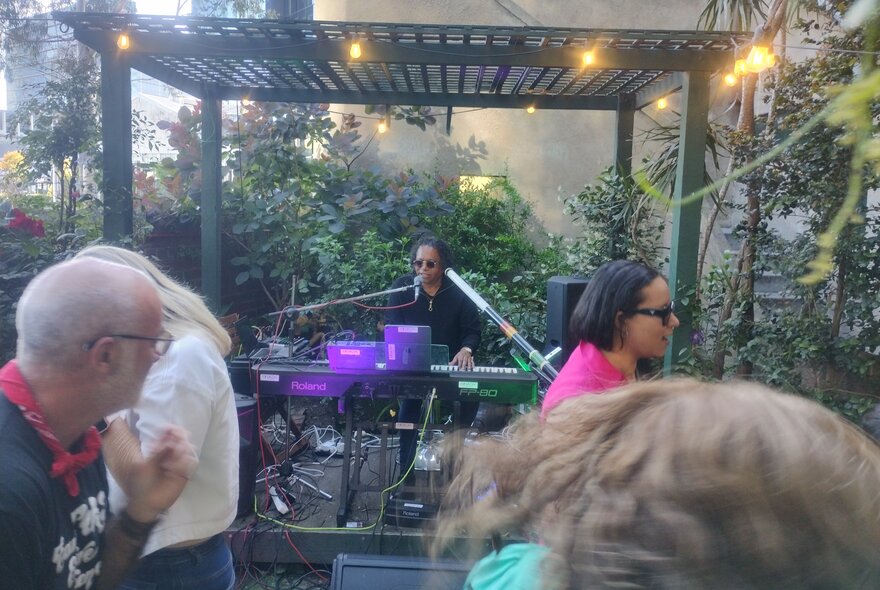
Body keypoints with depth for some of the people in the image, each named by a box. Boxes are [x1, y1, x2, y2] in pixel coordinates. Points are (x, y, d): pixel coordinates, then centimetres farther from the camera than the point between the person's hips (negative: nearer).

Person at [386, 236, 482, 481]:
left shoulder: (459, 292, -3)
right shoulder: (402, 287, -1)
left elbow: (473, 330, -1)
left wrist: (466, 349, -23)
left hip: (451, 365, 1)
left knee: (471, 393, -26)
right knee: (409, 401, -29)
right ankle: (407, 470, -12)